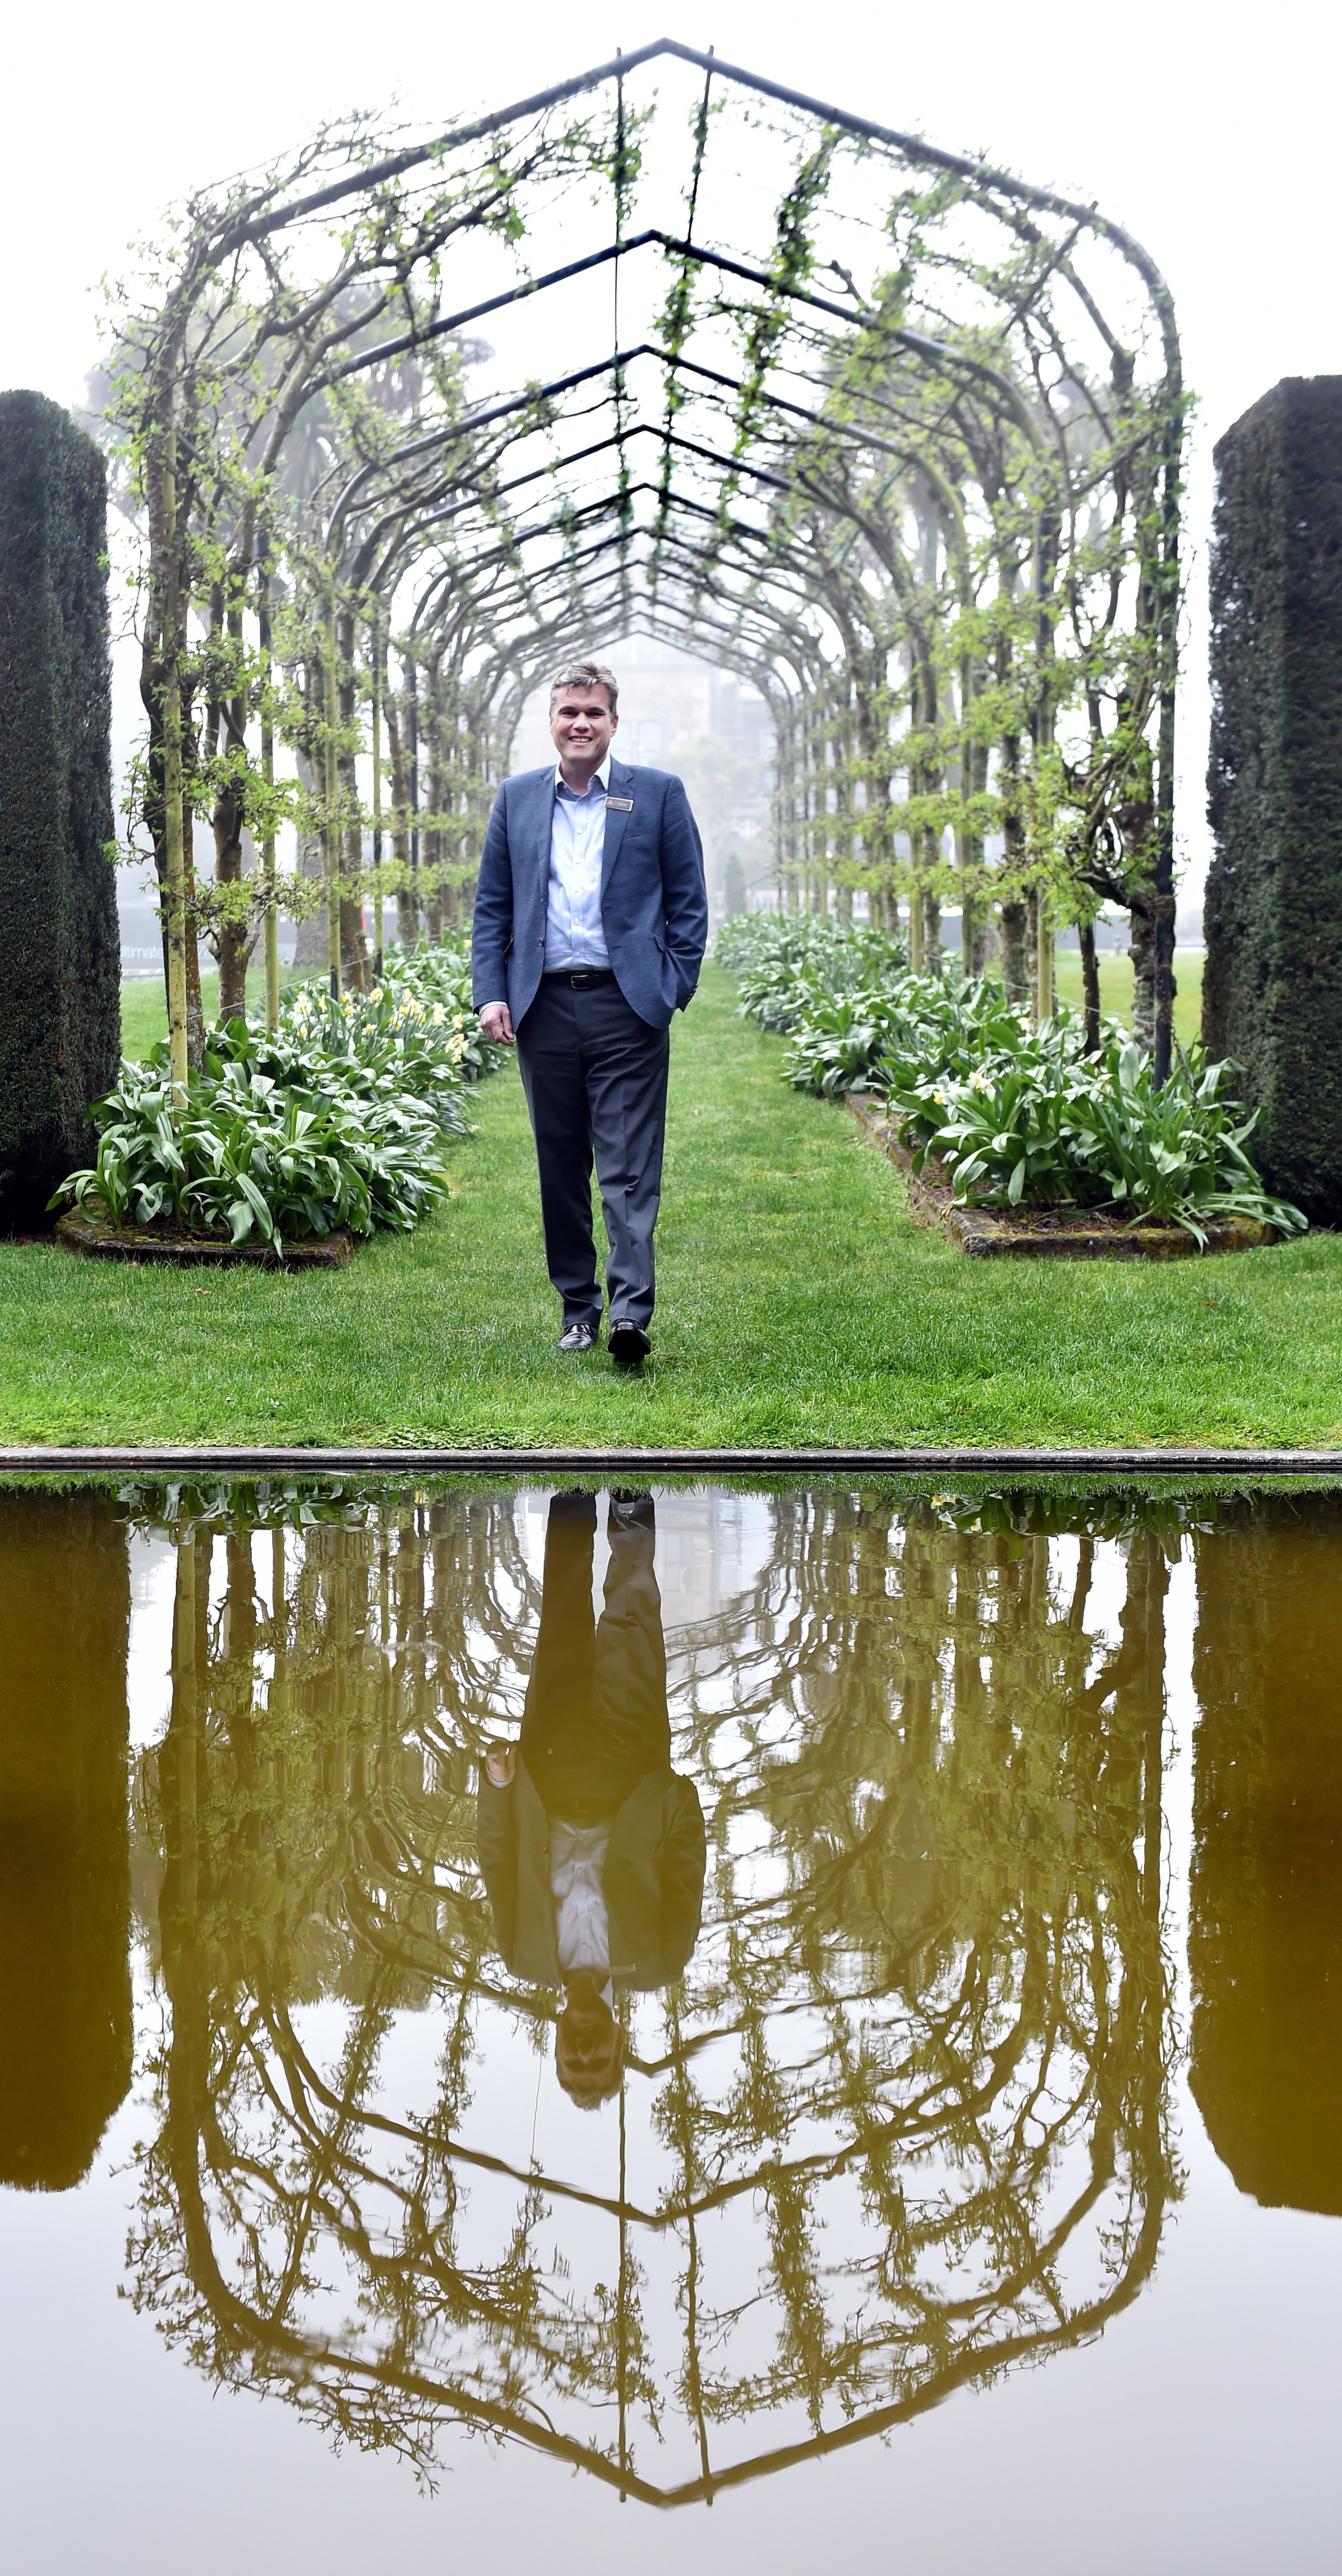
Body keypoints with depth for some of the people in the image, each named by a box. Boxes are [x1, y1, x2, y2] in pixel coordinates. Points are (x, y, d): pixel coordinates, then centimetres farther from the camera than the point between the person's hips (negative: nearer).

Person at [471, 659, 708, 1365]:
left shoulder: (659, 794, 5)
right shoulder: (516, 798, 13)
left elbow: (688, 901, 6)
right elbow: (491, 906, 14)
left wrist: (676, 988, -4)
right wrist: (490, 994, 3)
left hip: (626, 1003, -3)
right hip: (545, 1006, 3)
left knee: (629, 1166, -9)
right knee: (561, 1166, 8)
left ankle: (630, 1311, -15)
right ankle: (578, 1308, 16)